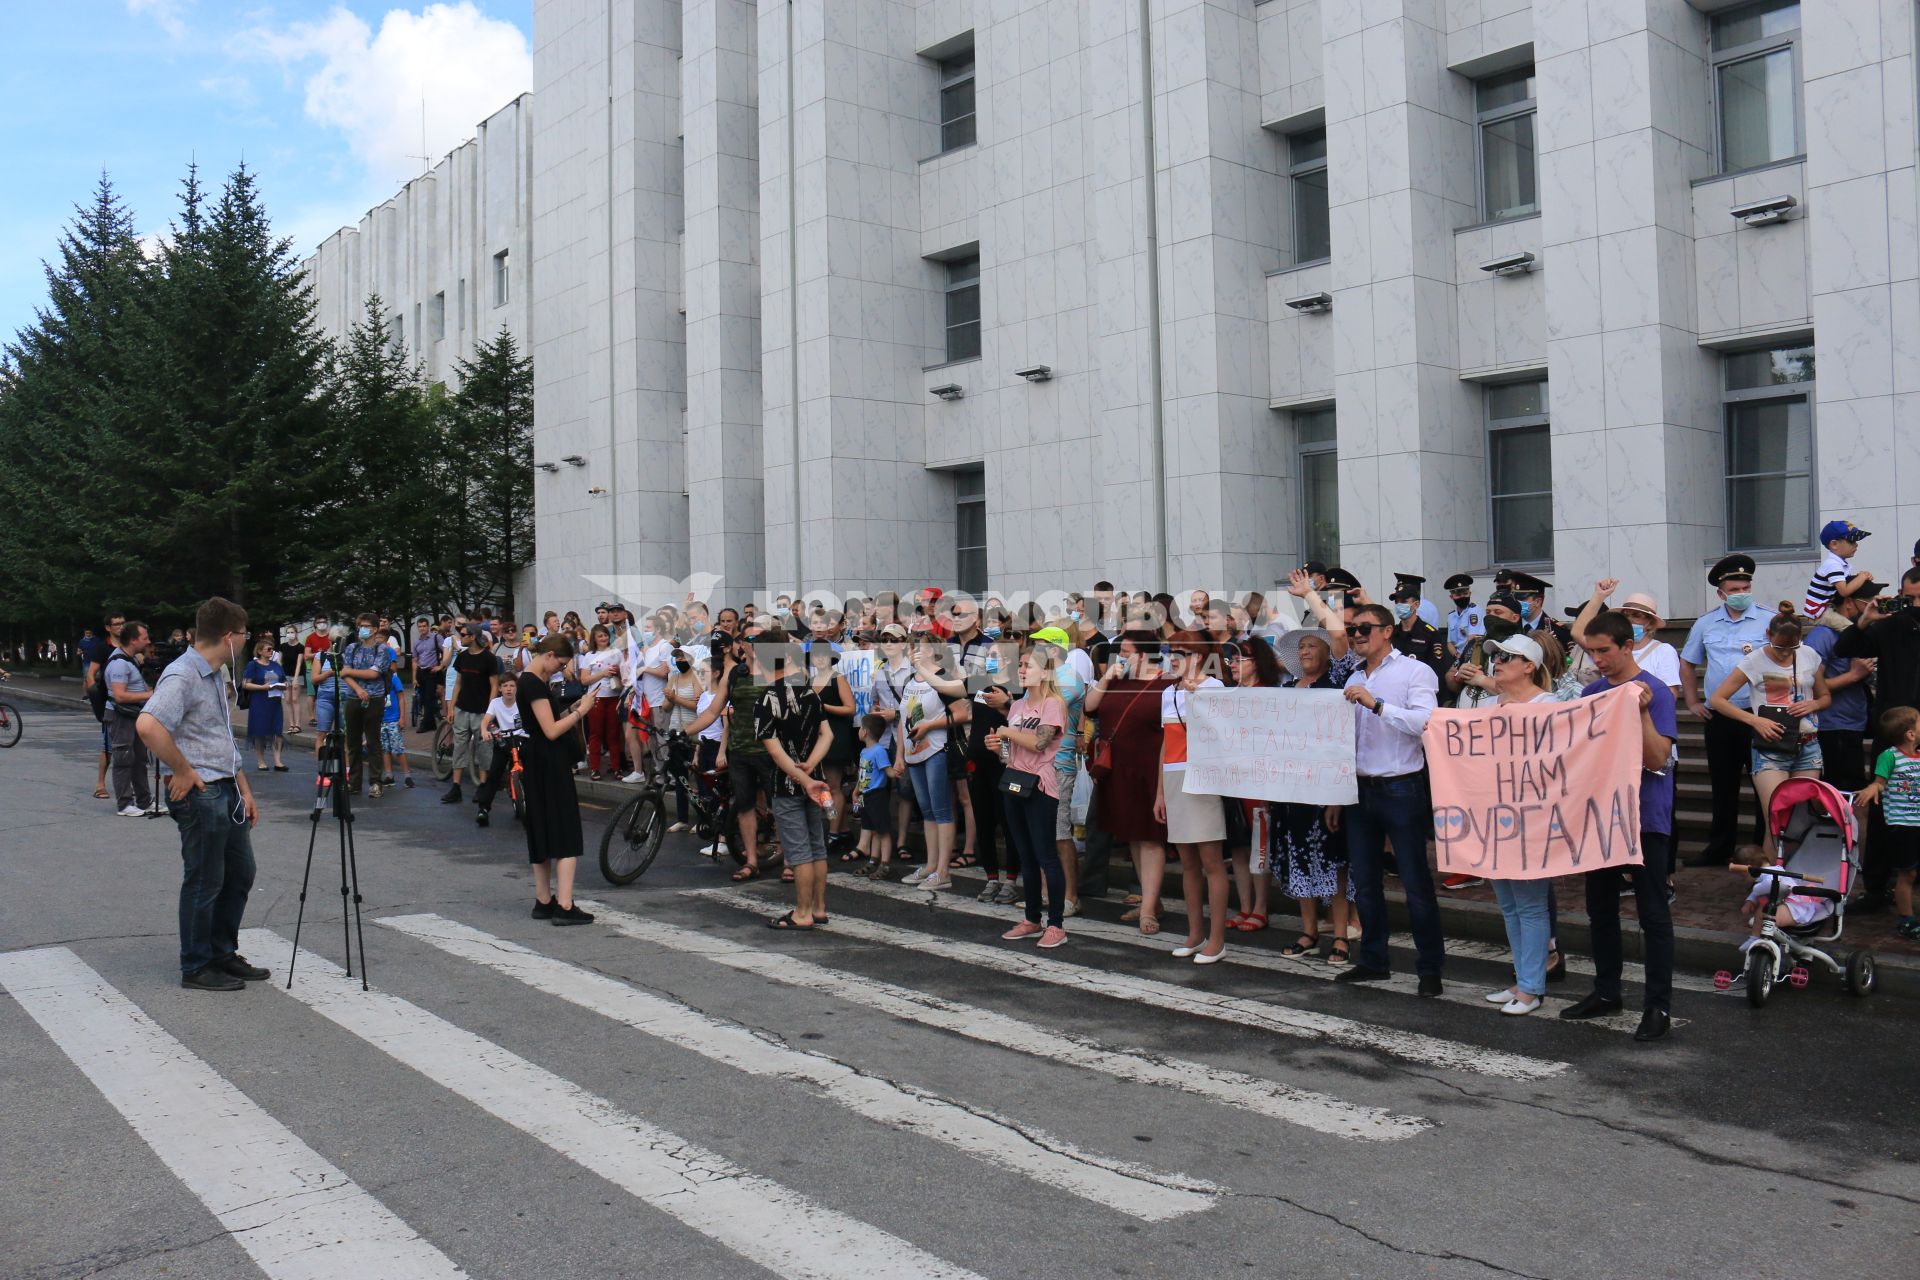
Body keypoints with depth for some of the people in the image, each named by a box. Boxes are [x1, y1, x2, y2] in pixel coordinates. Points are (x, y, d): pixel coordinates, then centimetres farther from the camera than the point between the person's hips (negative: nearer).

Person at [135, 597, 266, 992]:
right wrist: (182, 770, -22)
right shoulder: (182, 675, -17)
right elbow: (149, 725, -33)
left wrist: (244, 789, 19)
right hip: (199, 794, -10)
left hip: (227, 792, 10)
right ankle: (196, 968, 13)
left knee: (240, 874, 16)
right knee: (204, 882, 1)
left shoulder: (216, 676, 14)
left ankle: (223, 953, 29)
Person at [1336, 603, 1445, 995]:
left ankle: (1430, 967, 8)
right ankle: (1372, 960, 23)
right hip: (1359, 790, 6)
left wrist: (1376, 704, -25)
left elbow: (1426, 722, -21)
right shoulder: (1355, 679, 14)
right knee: (1364, 883, 11)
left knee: (1416, 883, -1)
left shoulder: (1415, 672, -5)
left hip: (1401, 790, -6)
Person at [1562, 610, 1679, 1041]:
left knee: (1653, 913, 0)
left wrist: (1642, 712, -29)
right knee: (1600, 907, 14)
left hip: (1644, 816, -7)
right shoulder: (1591, 692, 7)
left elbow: (1657, 759, -19)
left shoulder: (1654, 693, -11)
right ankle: (1606, 991, 26)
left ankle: (1659, 1005, 5)